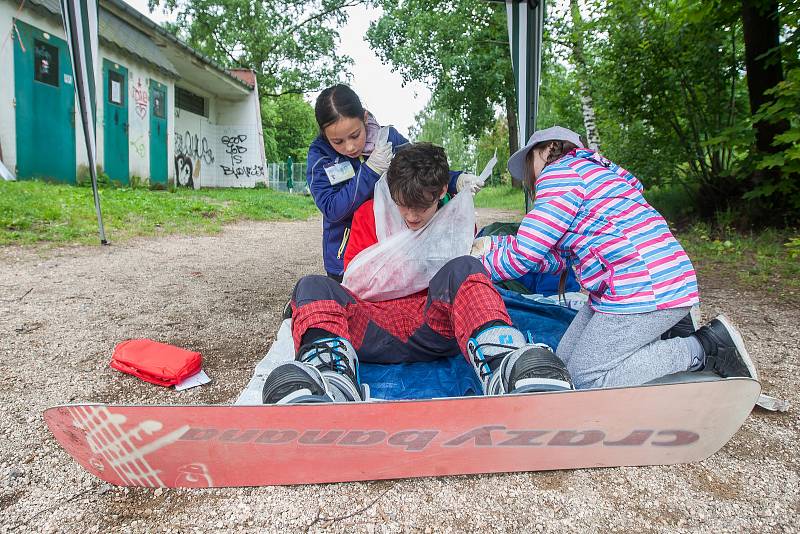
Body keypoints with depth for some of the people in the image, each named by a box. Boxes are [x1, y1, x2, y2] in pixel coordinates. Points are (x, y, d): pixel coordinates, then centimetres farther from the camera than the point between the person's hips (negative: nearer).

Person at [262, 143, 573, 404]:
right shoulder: (371, 213, 15)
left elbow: (467, 274, 24)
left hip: (437, 324, -1)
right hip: (377, 325, 1)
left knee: (464, 269, -28)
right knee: (313, 286, -22)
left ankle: (499, 362, -54)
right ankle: (333, 371, -52)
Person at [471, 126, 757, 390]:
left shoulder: (560, 171, -8)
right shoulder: (589, 170, 23)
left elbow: (524, 255, -13)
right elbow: (559, 257, 15)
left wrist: (482, 260, 4)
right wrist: (494, 244, 13)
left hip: (645, 288, -10)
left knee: (585, 377, -8)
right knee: (565, 362, 8)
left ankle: (703, 348, -3)